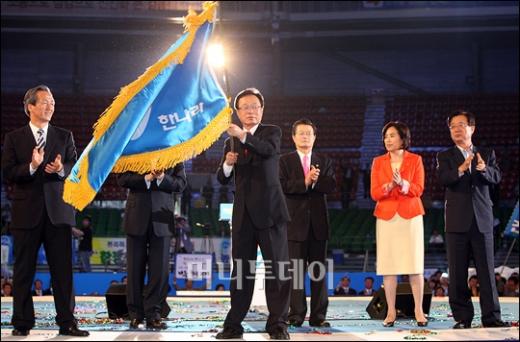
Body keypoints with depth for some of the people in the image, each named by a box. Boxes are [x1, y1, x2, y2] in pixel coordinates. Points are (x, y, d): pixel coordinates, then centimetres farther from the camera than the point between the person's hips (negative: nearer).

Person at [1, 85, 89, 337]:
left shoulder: (64, 137, 11)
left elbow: (75, 168, 4)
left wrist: (61, 169, -17)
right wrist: (31, 166, -21)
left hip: (58, 212, 1)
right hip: (27, 212, -1)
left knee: (63, 269, 0)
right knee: (24, 269, 5)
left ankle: (67, 323, 5)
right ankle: (22, 323, 12)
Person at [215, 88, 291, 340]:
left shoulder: (271, 132, 2)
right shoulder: (231, 141, 15)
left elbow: (269, 149, -22)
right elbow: (222, 180, 11)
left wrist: (243, 136, -38)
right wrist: (227, 164, -11)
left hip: (269, 210, -4)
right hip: (243, 213, 4)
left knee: (277, 268, -4)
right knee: (240, 270, 7)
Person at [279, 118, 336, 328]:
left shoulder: (324, 162, 14)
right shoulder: (285, 161, 6)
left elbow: (331, 185, -1)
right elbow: (282, 186, -9)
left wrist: (314, 180, -16)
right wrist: (305, 181, -18)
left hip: (318, 223, 3)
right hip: (295, 223, -3)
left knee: (319, 270, 3)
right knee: (296, 270, -4)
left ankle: (318, 316, 6)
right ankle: (296, 315, 0)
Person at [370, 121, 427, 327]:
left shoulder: (415, 160, 4)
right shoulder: (378, 162, 8)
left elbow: (418, 189, -3)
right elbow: (374, 193, 1)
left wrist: (403, 183, -22)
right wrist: (389, 186, -18)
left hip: (410, 216, -1)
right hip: (387, 217, 1)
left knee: (415, 264, -3)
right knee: (389, 265, -2)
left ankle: (419, 310, 3)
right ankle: (391, 312, 3)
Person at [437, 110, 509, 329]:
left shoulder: (486, 154, 13)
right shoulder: (445, 156, 8)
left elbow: (496, 177, -3)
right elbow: (443, 179, -11)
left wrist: (484, 169, -25)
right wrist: (460, 169, -30)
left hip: (482, 220, 1)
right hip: (457, 221, -1)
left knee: (487, 271, 0)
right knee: (457, 273, 0)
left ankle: (491, 317, 5)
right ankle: (462, 317, 6)